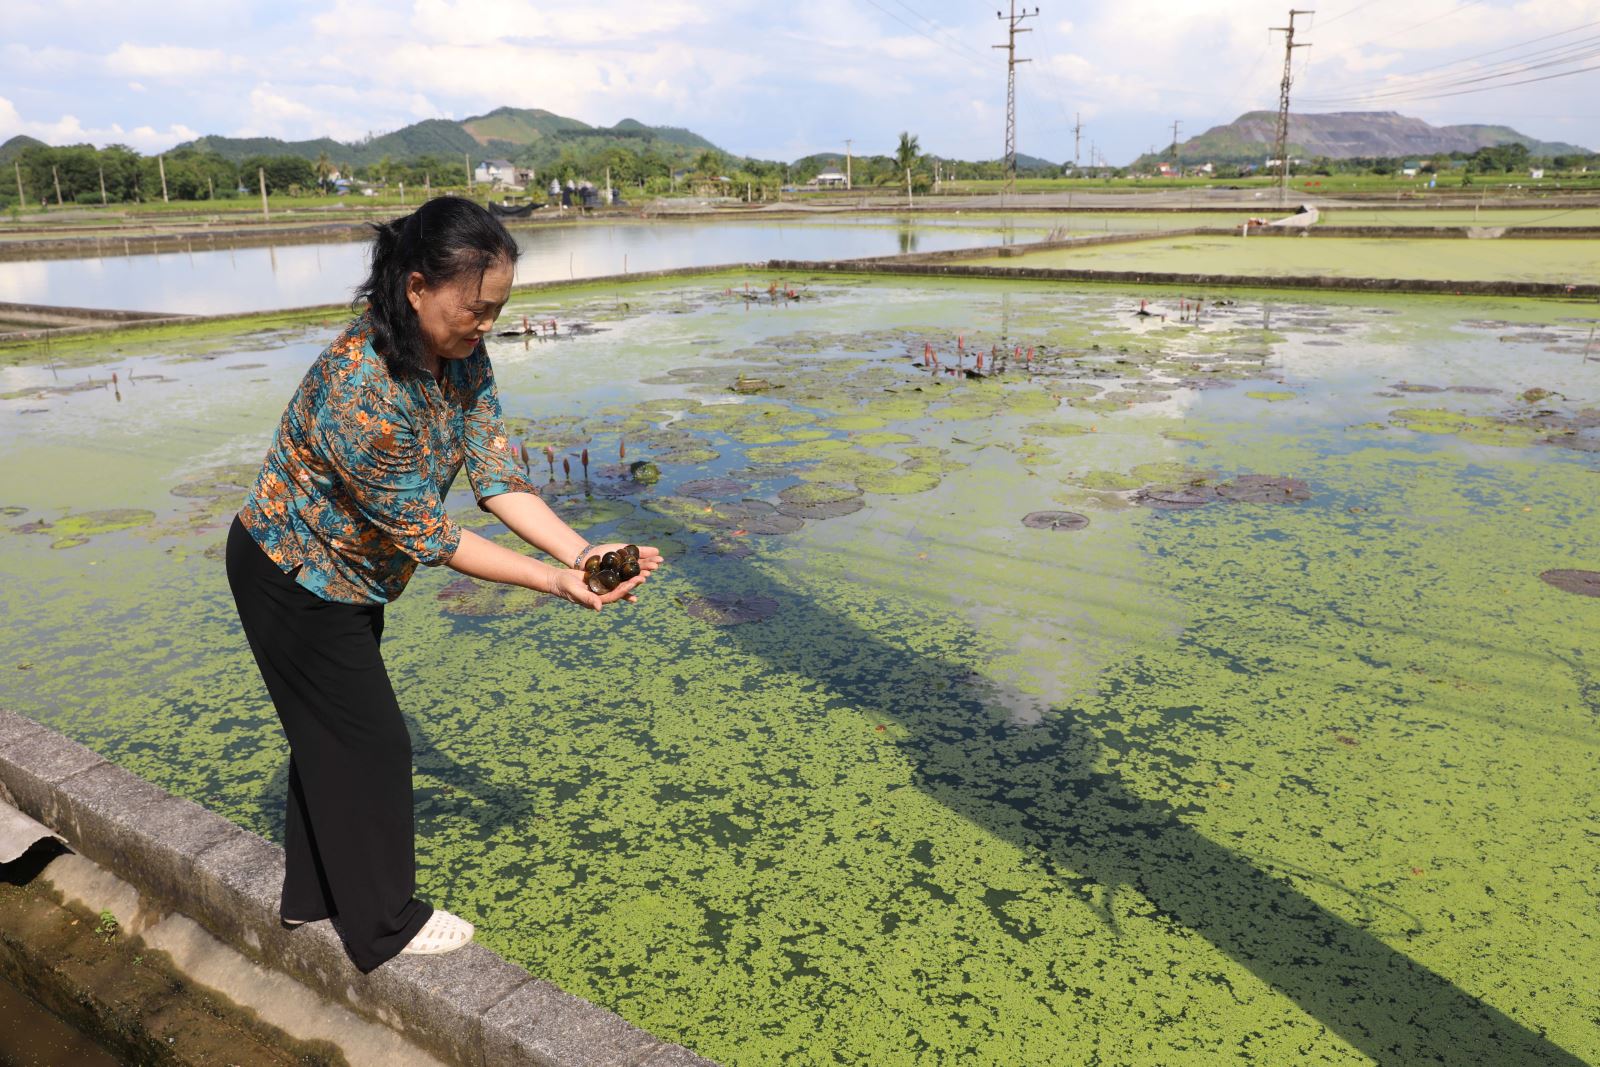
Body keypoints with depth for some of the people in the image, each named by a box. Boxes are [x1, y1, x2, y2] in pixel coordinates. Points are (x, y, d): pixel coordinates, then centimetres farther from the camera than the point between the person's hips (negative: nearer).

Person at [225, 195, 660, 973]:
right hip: (293, 578, -8)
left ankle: (313, 895, 41)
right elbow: (425, 534, -30)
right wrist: (556, 584, -31)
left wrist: (582, 551, -28)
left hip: (348, 573, 8)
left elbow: (497, 475, -15)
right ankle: (383, 925, 24)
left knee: (329, 730, 21)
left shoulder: (461, 358, -11)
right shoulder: (359, 388, -37)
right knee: (367, 740, 4)